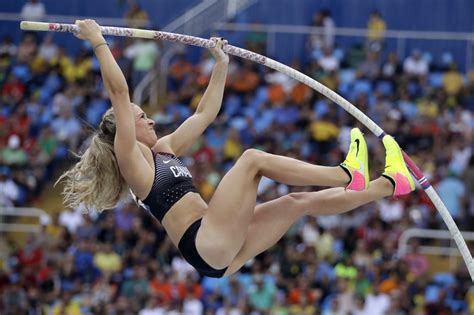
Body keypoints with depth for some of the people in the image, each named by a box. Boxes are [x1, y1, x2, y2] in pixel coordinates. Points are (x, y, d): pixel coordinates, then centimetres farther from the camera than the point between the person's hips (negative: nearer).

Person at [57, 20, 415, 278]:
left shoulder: (164, 149, 25)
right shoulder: (131, 160, -1)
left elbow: (205, 113, 33)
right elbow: (119, 93, -10)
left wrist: (221, 65, 33)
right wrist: (99, 43, -9)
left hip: (220, 253, 9)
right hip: (205, 245, -9)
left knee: (299, 202, 4)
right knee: (252, 159, -14)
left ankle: (391, 183, 4)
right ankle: (346, 174, -13)